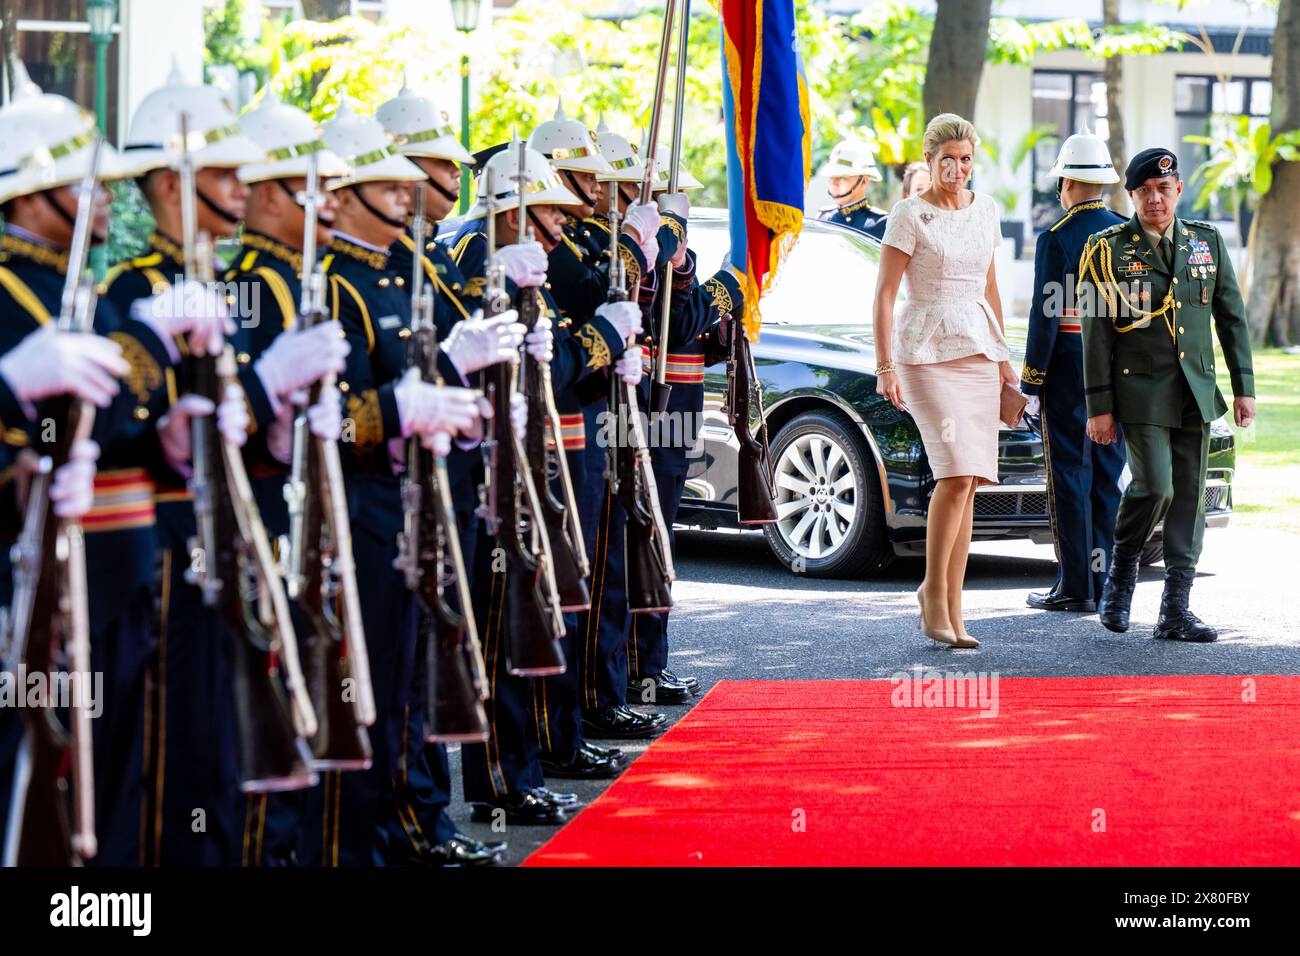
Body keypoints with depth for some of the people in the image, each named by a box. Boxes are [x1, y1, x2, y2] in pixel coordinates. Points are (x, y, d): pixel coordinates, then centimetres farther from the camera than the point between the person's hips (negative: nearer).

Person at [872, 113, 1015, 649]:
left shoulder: (985, 210, 12)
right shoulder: (911, 216, -5)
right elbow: (884, 295, -6)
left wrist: (1002, 355, 20)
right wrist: (886, 368, -13)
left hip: (978, 350, 6)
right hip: (928, 352, -6)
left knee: (967, 483, 2)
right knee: (956, 474, -18)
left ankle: (951, 609, 5)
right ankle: (934, 591, -3)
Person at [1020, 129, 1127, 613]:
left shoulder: (1056, 239, -11)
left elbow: (1046, 315, -14)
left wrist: (1029, 382, -9)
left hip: (1067, 370, -5)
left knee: (1070, 477, -1)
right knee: (1107, 476, 10)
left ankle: (1075, 585, -2)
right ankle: (1105, 581, 12)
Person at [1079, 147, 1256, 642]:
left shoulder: (1207, 242, 9)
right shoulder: (1109, 249, -2)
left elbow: (1232, 318, 13)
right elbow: (1096, 334, -3)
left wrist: (1244, 388, 7)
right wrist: (1099, 408, -7)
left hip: (1196, 391, 4)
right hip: (1141, 391, -4)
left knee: (1189, 498, 2)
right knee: (1155, 485, -16)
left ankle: (1175, 611, 6)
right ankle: (1122, 568, 11)